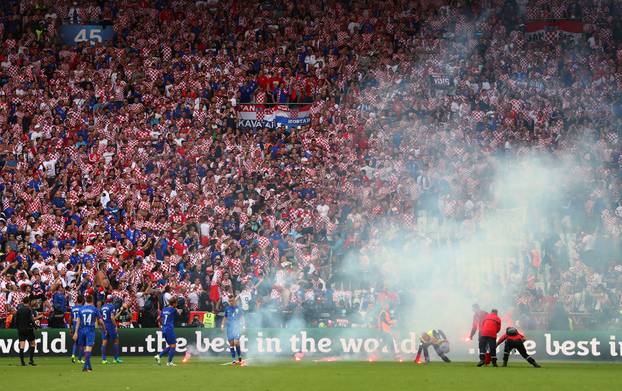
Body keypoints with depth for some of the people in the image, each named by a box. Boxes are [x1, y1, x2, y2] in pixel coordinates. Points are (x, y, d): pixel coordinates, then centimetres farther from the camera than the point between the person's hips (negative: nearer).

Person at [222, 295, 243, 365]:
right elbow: (225, 317, 16)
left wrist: (242, 325, 3)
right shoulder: (227, 308, 8)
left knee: (236, 342, -15)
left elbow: (241, 318, 10)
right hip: (229, 327, 3)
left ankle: (239, 356, 4)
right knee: (231, 343, 1)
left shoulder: (238, 308, 3)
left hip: (237, 327, -3)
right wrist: (223, 324, 4)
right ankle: (233, 359, 7)